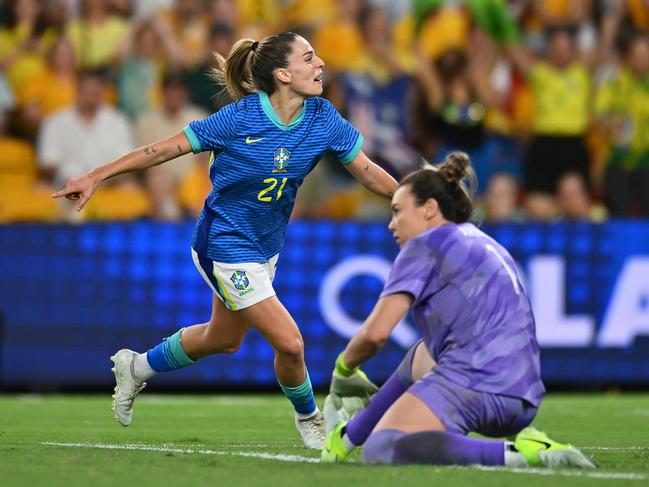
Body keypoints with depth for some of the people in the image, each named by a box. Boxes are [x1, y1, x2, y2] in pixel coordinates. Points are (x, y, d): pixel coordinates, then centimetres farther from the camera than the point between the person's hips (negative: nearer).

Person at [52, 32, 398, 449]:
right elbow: (166, 149, -18)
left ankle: (138, 367, 48)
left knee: (223, 339, 26)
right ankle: (309, 418, 19)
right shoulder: (240, 118, -25)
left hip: (265, 246, 7)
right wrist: (96, 177, -17)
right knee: (290, 343, -10)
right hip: (226, 246, -7)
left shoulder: (323, 118, -11)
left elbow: (368, 172, -4)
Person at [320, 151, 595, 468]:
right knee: (420, 357, 35)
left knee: (380, 452, -24)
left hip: (477, 380, -10)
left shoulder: (425, 245, 2)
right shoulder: (485, 244, 28)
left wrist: (344, 366, 14)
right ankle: (348, 436, 35)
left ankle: (514, 453, -32)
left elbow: (376, 332, -7)